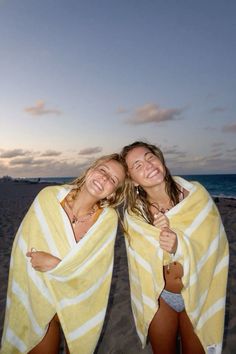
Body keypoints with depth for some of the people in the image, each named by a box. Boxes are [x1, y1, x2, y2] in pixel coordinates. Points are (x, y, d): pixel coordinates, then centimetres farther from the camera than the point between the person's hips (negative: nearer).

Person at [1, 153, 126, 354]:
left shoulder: (108, 218, -19)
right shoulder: (48, 197, -21)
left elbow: (94, 273, -15)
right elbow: (25, 254, -15)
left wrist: (55, 264, -27)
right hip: (39, 297, 0)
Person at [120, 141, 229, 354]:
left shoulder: (196, 194, -19)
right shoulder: (134, 213, -15)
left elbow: (214, 246, -13)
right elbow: (145, 263, -9)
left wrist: (181, 245, -32)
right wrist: (160, 234, -27)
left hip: (199, 294, 0)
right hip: (159, 296, 1)